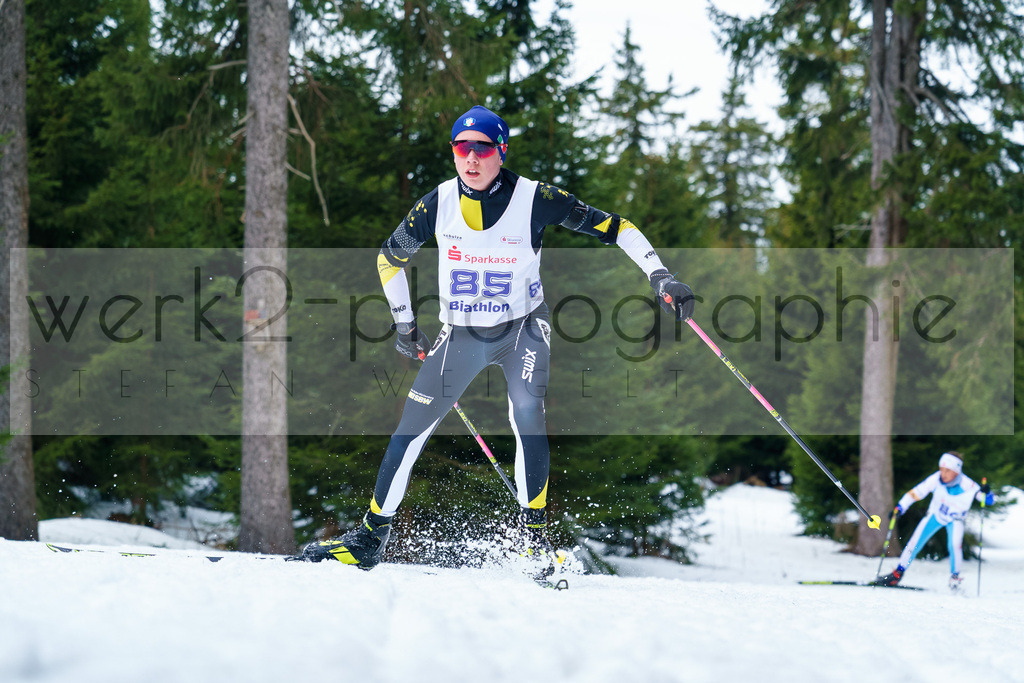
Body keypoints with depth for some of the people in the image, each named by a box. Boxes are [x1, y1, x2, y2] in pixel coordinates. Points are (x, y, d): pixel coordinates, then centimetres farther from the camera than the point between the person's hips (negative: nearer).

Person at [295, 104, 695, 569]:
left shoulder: (535, 199, -16)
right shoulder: (438, 204, -10)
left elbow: (613, 227, -11)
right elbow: (390, 258, 8)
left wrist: (660, 277, -19)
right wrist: (404, 324, 12)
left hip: (522, 330, -2)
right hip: (461, 337, 2)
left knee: (527, 416, -24)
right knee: (411, 428, -4)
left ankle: (535, 535, -16)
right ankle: (370, 538, 6)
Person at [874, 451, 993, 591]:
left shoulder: (967, 485, -32)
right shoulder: (936, 479, -28)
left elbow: (988, 501, -26)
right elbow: (915, 493, -18)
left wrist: (986, 493, -49)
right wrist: (899, 508, -25)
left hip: (955, 520, -2)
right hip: (936, 515, 2)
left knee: (955, 544, -26)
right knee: (915, 542, -5)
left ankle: (954, 578, -3)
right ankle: (897, 574, 9)